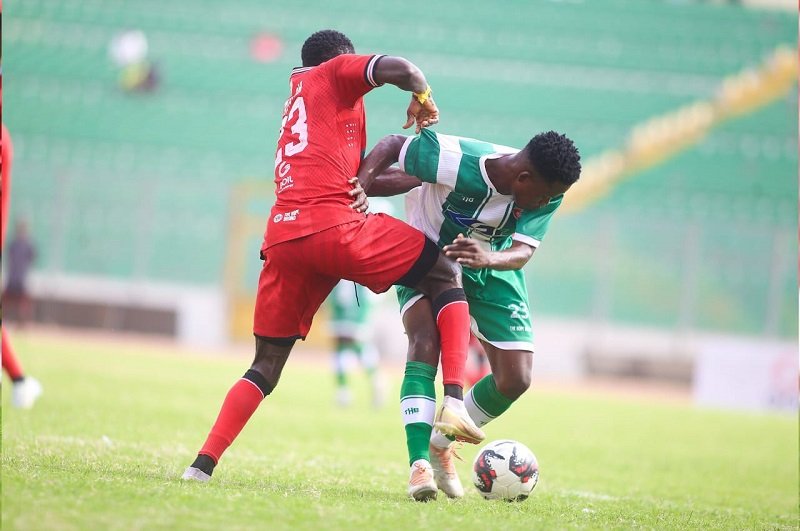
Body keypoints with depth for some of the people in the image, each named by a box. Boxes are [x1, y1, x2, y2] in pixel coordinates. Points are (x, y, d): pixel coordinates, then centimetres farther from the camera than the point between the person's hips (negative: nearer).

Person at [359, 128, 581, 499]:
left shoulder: (548, 193, -24)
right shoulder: (455, 160, -36)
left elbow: (522, 253, -31)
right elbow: (392, 145, -21)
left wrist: (486, 259, -53)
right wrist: (360, 182, -38)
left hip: (492, 269, 4)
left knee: (515, 380, -4)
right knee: (425, 344, -29)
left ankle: (442, 444, 20)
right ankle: (420, 463, -30)